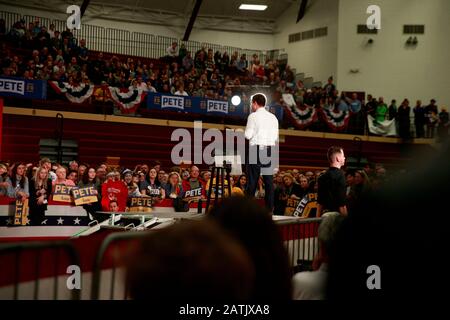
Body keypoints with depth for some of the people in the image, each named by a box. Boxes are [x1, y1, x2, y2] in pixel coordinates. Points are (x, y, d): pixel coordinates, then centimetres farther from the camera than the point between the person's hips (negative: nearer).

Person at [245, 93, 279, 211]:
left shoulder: (253, 116, -4)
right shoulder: (273, 117, 11)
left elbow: (248, 135, -8)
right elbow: (276, 137, 10)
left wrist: (243, 132, 12)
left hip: (255, 149, -5)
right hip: (269, 150, 5)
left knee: (252, 179, -3)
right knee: (268, 179, 6)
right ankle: (269, 207, 7)